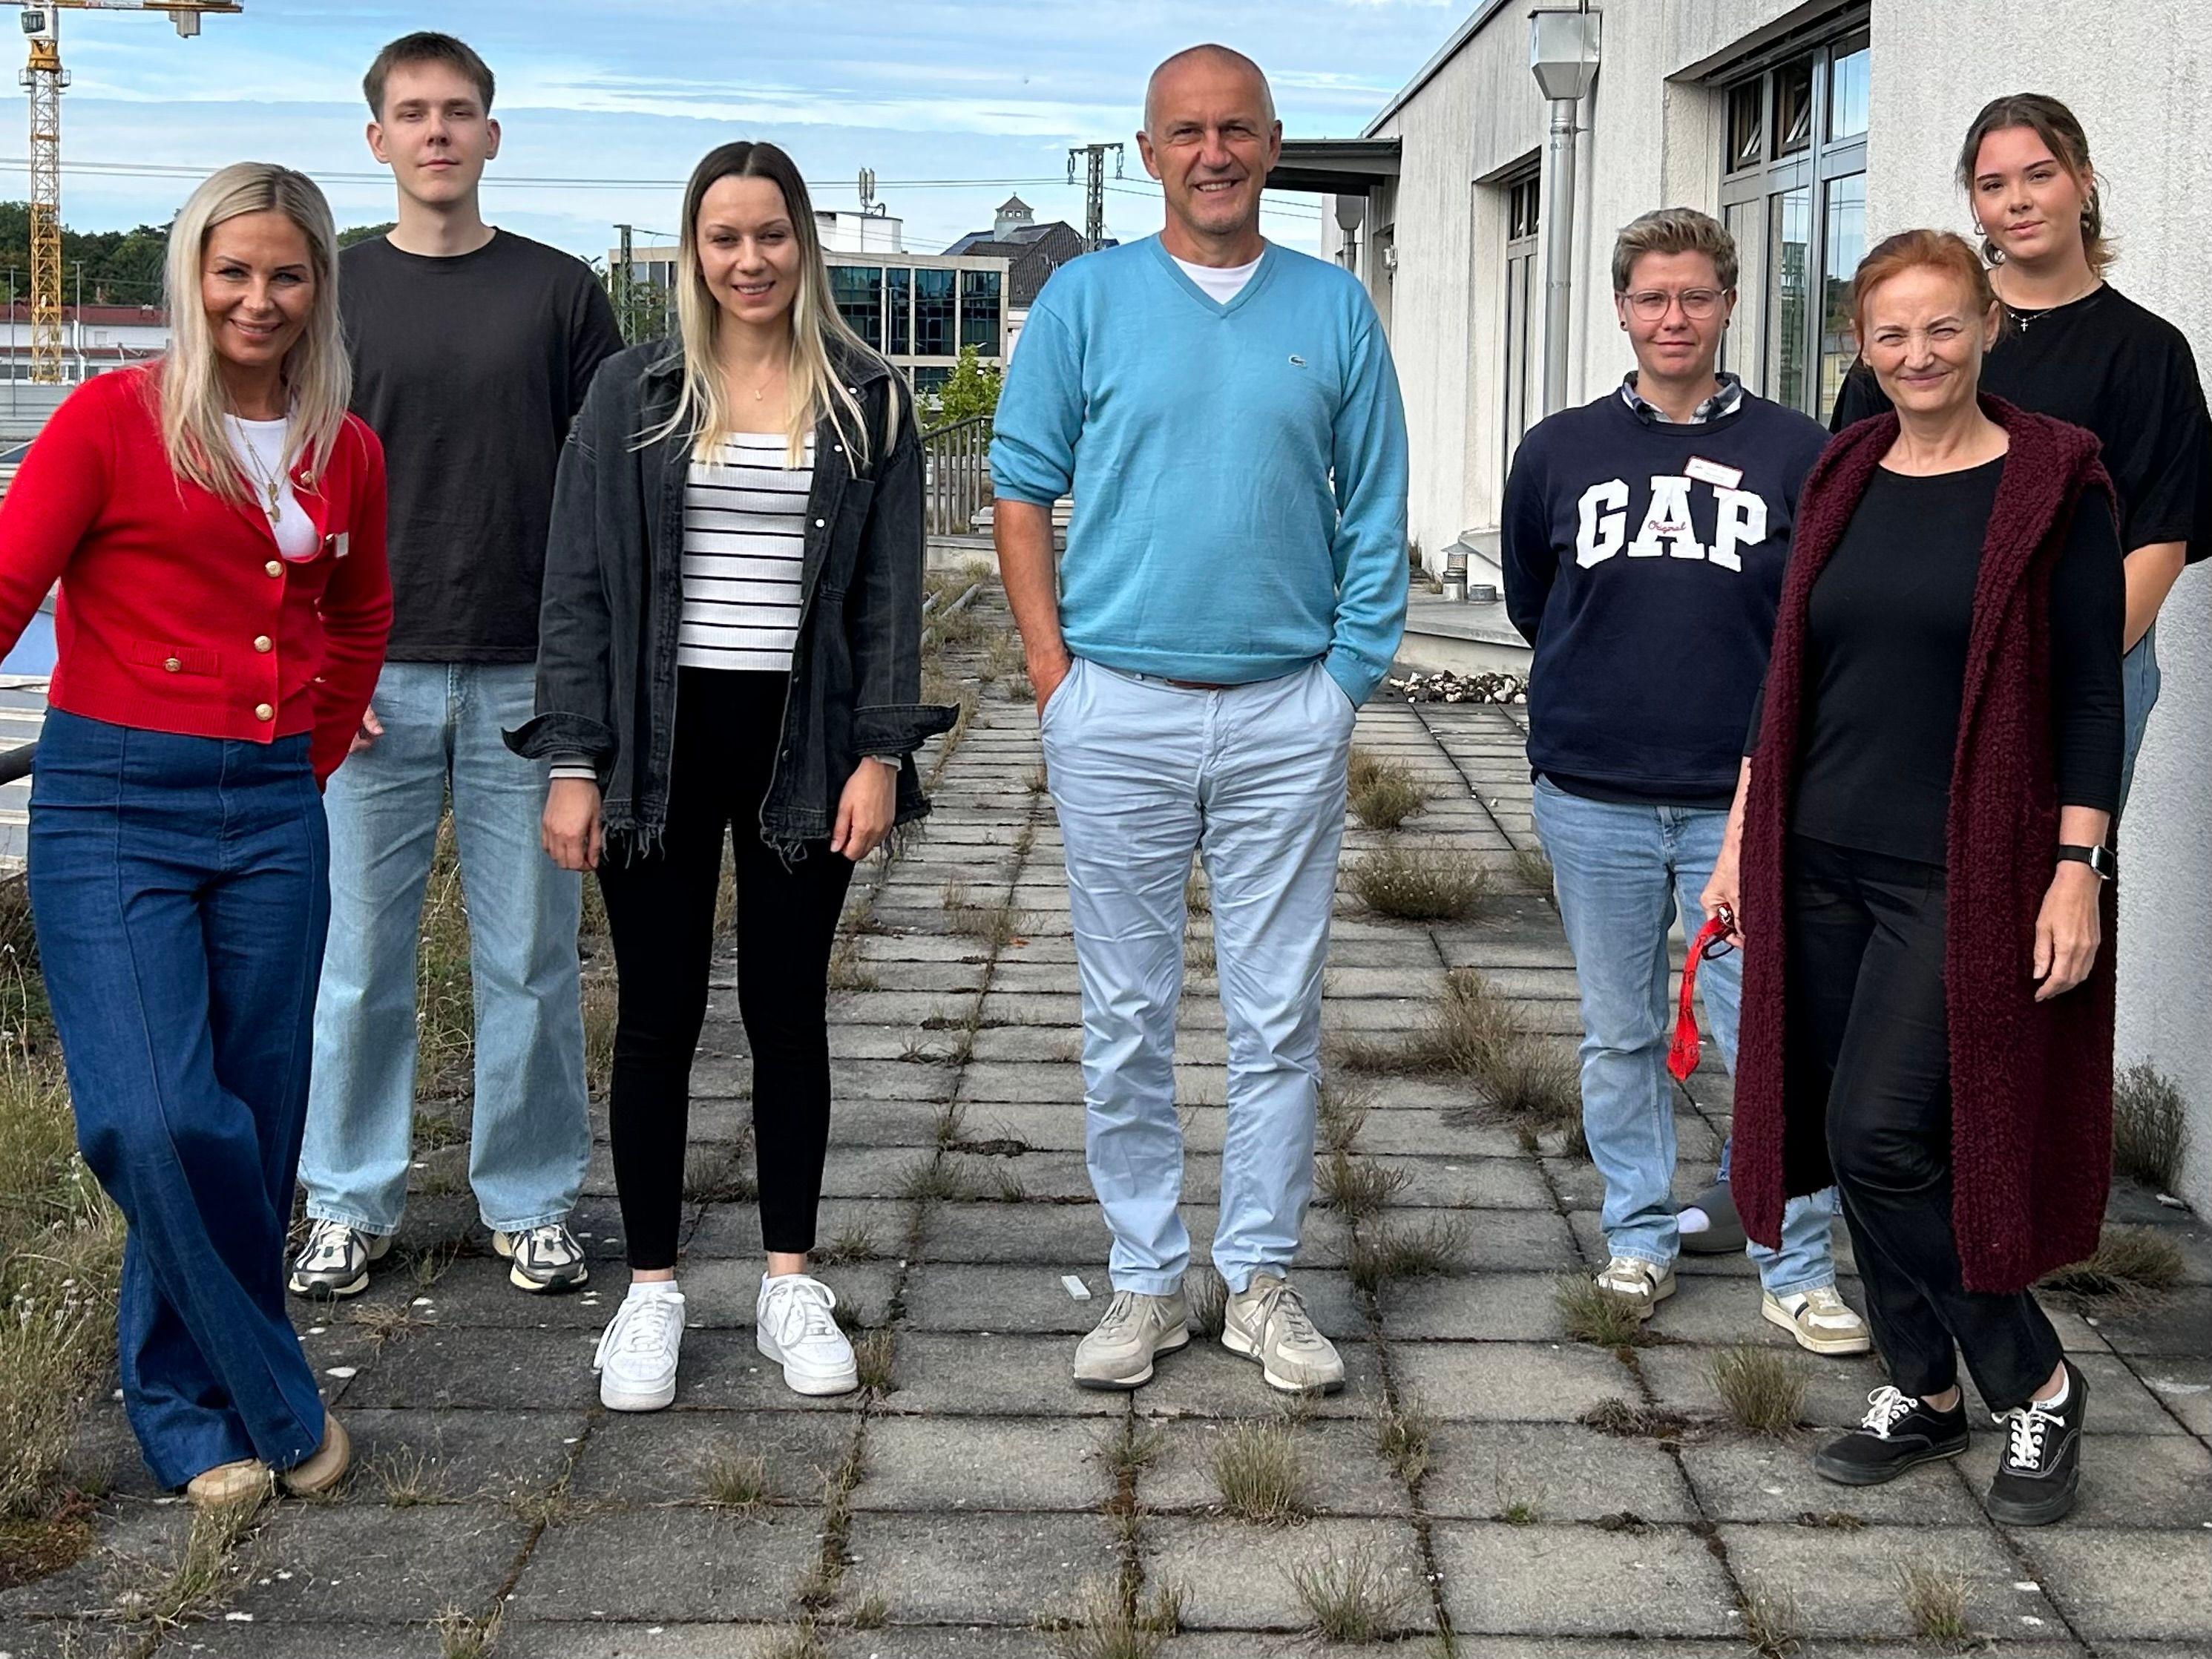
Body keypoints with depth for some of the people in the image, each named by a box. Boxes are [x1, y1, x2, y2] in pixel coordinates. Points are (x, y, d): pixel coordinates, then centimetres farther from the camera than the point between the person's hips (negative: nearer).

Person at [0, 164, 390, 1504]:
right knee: (155, 1121, -16)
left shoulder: (348, 453, 11)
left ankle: (190, 1407, 27)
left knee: (252, 1128, 8)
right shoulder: (115, 418, -3)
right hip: (113, 809, -4)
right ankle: (276, 1401, 4)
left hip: (272, 815, 5)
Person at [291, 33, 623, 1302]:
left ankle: (532, 1203, 19)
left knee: (531, 959, 6)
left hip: (530, 677, 0)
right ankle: (353, 1203, 19)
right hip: (374, 679, 1)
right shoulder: (333, 294, 6)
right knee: (361, 957, 5)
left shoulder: (560, 292, 5)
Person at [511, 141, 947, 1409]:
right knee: (660, 1016, 4)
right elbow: (581, 583, 1)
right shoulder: (634, 395, 3)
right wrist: (574, 764, -5)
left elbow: (890, 592, 4)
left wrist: (882, 753, -5)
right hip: (662, 743, 0)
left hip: (802, 746, 1)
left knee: (789, 1012, 9)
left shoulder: (869, 401, 4)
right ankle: (652, 1290, 16)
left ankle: (792, 1283, 21)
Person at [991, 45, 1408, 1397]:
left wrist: (1349, 680, -1)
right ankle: (1148, 1280, 18)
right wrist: (1053, 668, -4)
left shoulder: (1335, 310, 5)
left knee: (1280, 1016, 6)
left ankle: (1263, 1276, 18)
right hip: (1121, 709, 0)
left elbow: (1375, 518, 6)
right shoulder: (1088, 299, 3)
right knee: (1130, 1017, 6)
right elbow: (1023, 487, 4)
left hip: (1286, 712, 1)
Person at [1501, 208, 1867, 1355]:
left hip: (1744, 801, -2)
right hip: (1593, 799, 2)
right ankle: (1638, 1233, 28)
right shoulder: (1560, 451, 5)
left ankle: (1797, 1270, 10)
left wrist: (1763, 729, 4)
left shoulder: (1794, 454, -1)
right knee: (1620, 1034, 12)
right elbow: (1527, 601, 17)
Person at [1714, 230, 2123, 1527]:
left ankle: (2037, 1386, 8)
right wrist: (1742, 836, 12)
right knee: (1850, 1139, 8)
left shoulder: (2054, 484, -6)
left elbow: (2092, 693, -7)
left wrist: (2079, 869, -12)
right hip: (1823, 861, 6)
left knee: (1881, 1137, -11)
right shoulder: (1843, 483, 10)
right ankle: (1925, 1394, 24)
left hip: (1961, 873, -6)